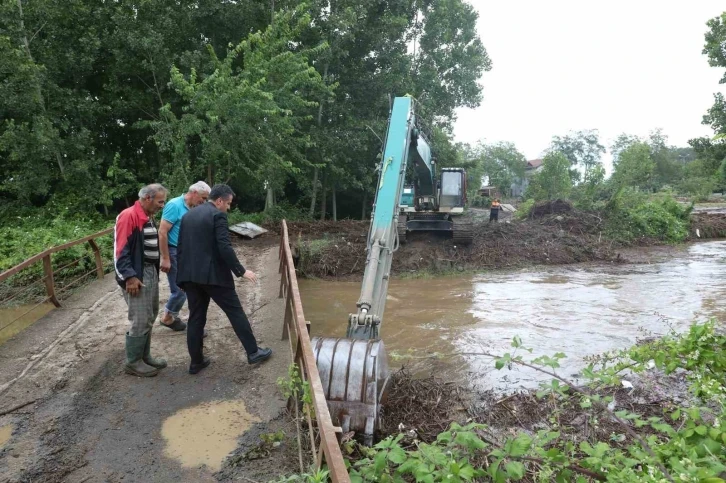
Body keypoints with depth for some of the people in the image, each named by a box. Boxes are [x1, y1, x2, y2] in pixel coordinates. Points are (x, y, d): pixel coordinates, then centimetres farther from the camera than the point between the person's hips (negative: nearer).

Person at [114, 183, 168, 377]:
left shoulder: (148, 217, 13)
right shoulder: (128, 216, -16)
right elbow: (121, 250, -20)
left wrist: (155, 271, 15)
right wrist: (129, 277, -22)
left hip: (151, 272, 10)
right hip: (137, 276, -10)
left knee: (149, 319, 16)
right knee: (140, 321, -4)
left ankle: (144, 356, 27)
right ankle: (133, 362, 10)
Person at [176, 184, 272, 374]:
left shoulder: (188, 215, 14)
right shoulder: (217, 215, -10)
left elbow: (180, 247, 15)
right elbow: (224, 247, -19)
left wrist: (184, 272, 21)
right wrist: (241, 271, -14)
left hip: (190, 275, 7)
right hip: (214, 274, -7)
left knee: (195, 317, 12)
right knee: (236, 312, 3)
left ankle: (196, 361, 17)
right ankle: (253, 352, 9)